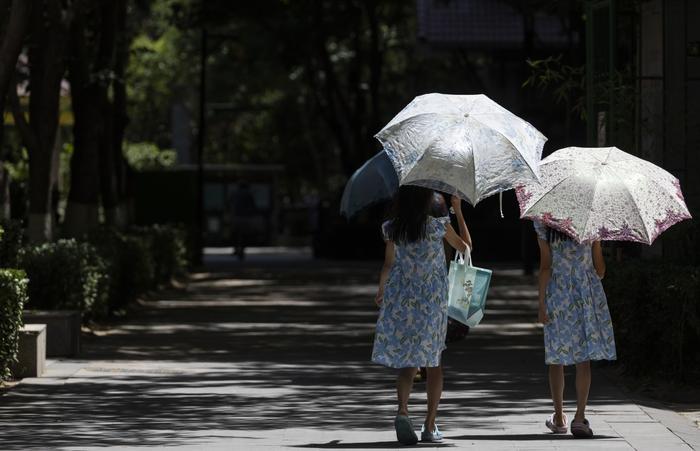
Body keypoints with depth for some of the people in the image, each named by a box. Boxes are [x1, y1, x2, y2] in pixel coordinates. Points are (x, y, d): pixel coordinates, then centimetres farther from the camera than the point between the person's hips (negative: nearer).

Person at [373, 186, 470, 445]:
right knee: (433, 361, 12)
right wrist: (458, 211, 13)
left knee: (407, 364, 4)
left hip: (400, 301, 2)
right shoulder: (439, 227, -9)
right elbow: (465, 247, 7)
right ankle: (430, 425, 11)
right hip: (432, 304, -2)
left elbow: (388, 265, 5)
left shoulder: (392, 229, -2)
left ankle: (402, 411, -23)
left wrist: (381, 291, 22)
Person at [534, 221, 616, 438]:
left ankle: (559, 417, 17)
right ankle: (580, 417, -10)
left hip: (558, 292, 0)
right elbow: (600, 268, 3)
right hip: (588, 291, 0)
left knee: (557, 357, 11)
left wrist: (542, 303, -5)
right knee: (584, 359, 0)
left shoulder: (544, 223, -4)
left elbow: (546, 266, -8)